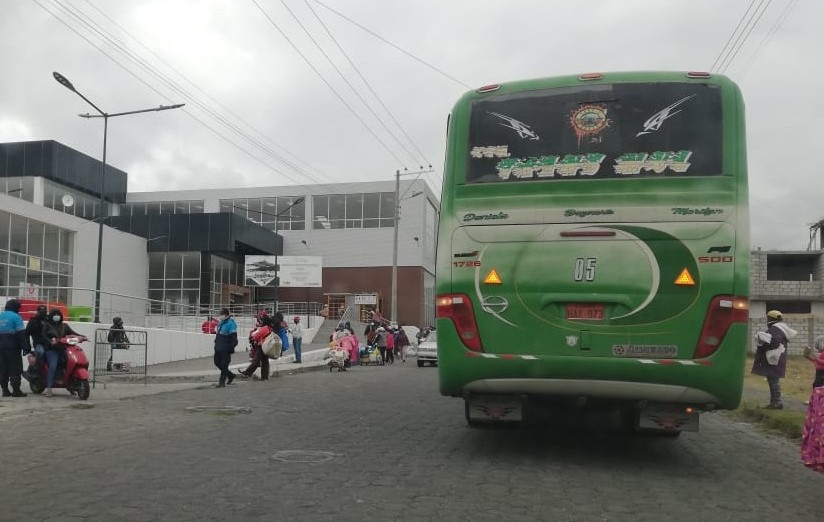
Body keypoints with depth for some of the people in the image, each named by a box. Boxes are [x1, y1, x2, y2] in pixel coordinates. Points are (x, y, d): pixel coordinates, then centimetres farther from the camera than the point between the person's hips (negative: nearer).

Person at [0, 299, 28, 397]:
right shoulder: (16, 317, -9)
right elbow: (21, 333, -15)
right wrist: (25, 347, -14)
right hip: (12, 347, -7)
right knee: (15, 369, -3)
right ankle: (16, 390, -5)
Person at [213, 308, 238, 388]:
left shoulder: (230, 323, -13)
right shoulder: (220, 322, 14)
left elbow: (233, 337, -16)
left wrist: (231, 347, -19)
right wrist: (216, 343, 23)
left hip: (225, 349, -9)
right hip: (218, 348, 9)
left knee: (224, 365, -4)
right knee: (217, 362, 13)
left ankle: (222, 382, 4)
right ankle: (230, 375, 27)